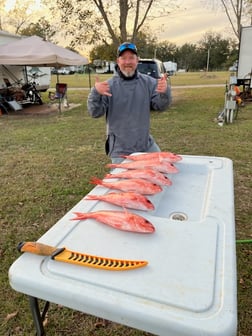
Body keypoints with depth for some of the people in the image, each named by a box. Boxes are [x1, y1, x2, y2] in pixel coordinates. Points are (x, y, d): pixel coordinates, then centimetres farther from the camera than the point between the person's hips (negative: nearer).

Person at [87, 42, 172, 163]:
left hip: (147, 145, 3)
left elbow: (160, 106, -3)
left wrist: (165, 93, -25)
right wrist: (96, 93, -30)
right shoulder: (108, 85, -6)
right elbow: (95, 113, -10)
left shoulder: (149, 82, 1)